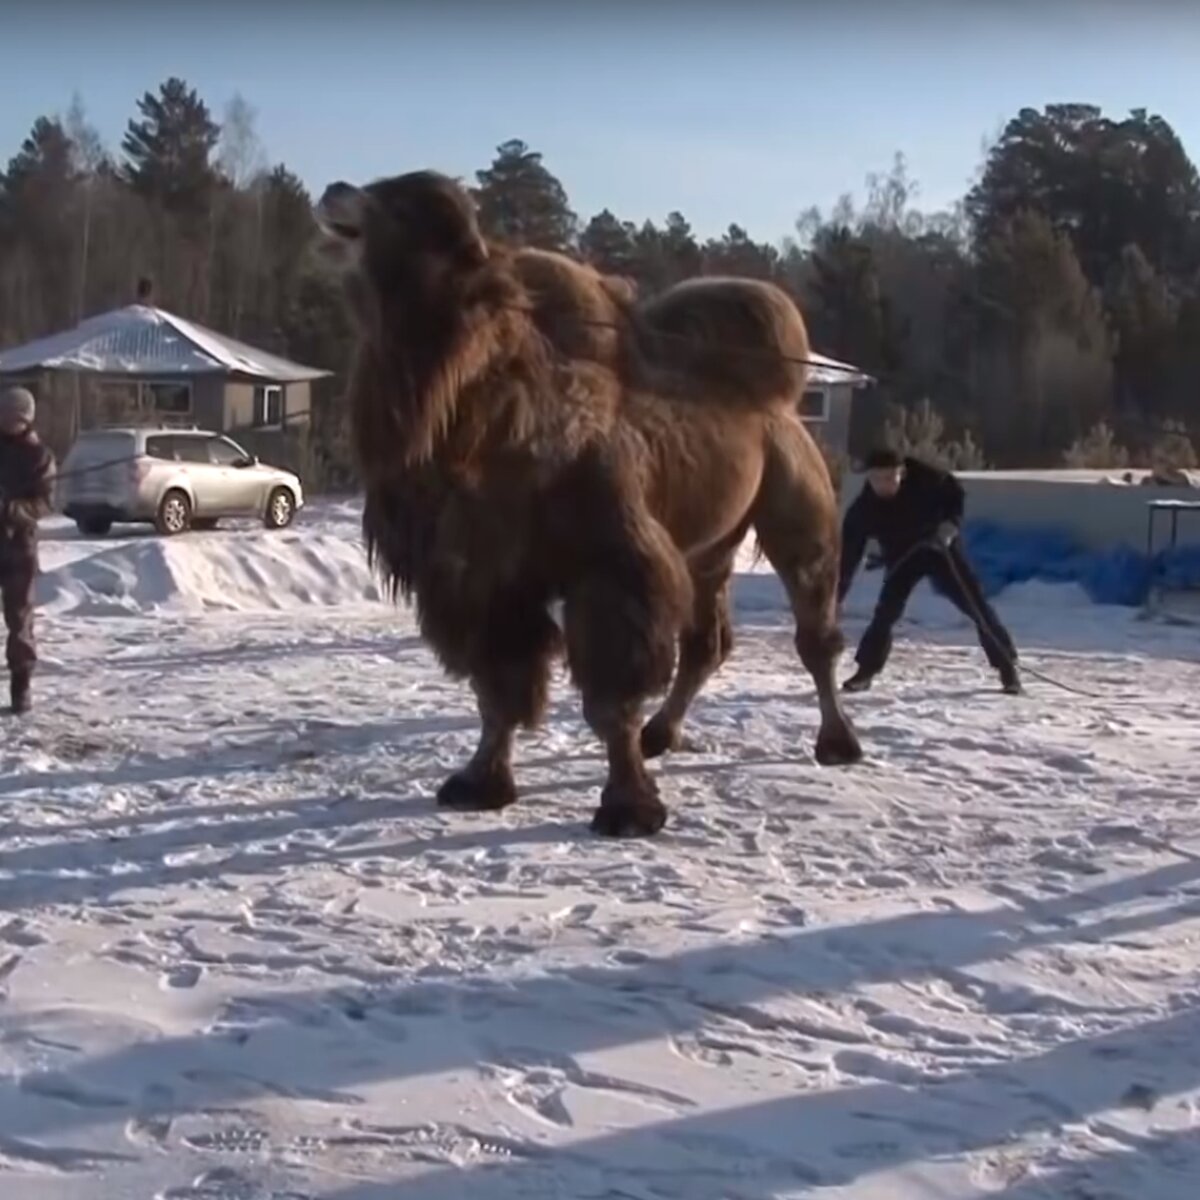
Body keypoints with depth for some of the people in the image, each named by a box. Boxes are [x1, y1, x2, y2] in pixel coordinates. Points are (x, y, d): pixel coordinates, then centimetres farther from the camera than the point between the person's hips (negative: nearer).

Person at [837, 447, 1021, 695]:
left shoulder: (924, 479, -26)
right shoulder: (863, 509, -23)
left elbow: (955, 493, -5)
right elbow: (848, 555, -21)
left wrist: (950, 524, -22)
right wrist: (834, 596, -26)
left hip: (940, 549, 0)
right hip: (902, 560, 0)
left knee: (977, 607, -3)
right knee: (886, 612, -16)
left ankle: (1007, 668, 9)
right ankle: (865, 672, 1)